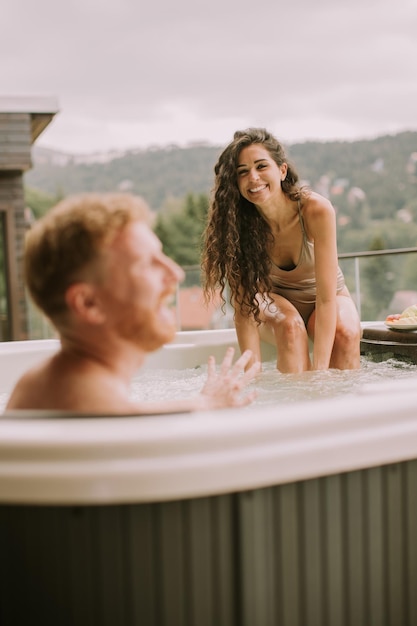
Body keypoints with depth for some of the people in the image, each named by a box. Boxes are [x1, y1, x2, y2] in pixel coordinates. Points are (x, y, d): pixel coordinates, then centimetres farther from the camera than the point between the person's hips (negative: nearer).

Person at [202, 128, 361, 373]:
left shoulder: (317, 209, -29)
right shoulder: (237, 222, -24)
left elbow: (326, 299, -31)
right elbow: (244, 307, -25)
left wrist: (320, 370, -39)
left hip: (325, 298, 0)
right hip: (278, 303, 1)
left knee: (346, 332, -32)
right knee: (289, 323, -32)